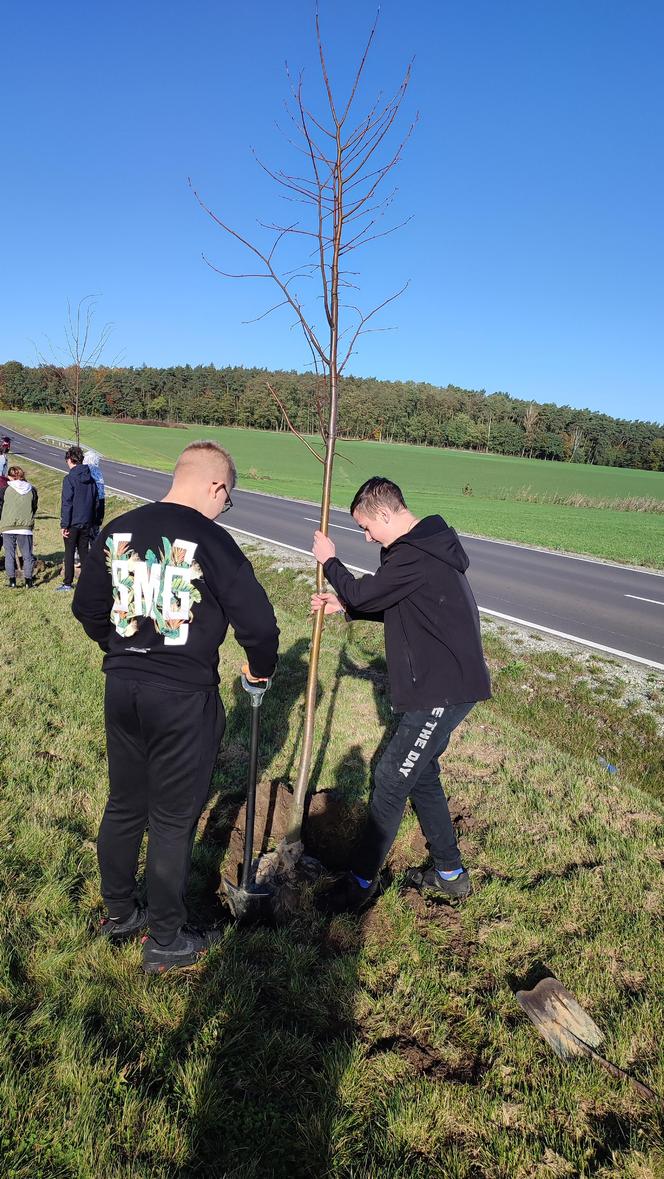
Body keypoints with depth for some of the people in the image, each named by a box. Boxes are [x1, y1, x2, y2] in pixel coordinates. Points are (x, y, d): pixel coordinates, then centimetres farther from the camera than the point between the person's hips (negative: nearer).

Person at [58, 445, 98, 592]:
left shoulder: (69, 479, -12)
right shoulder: (90, 479, 7)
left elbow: (66, 503, -14)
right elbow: (95, 501, 12)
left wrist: (64, 524, -12)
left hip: (73, 523, -5)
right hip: (87, 522, 5)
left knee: (69, 553, 3)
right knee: (84, 552, 11)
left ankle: (68, 584, 6)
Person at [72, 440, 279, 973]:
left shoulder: (118, 530, 2)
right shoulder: (212, 541, -16)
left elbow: (87, 607, 10)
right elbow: (258, 622, -16)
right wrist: (261, 669, 4)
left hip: (121, 688, 6)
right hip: (183, 698, -6)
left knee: (124, 805, 21)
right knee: (174, 819, 9)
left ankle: (118, 912, 41)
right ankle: (166, 942, 26)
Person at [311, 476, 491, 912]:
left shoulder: (415, 556, -22)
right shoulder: (426, 547, 13)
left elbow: (362, 594, -13)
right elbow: (395, 608, 22)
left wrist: (330, 560, 4)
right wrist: (343, 604, 16)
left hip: (444, 689, -11)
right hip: (447, 682, 11)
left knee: (391, 780, -1)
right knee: (420, 774, 19)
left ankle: (362, 880, 13)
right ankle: (451, 874, 31)